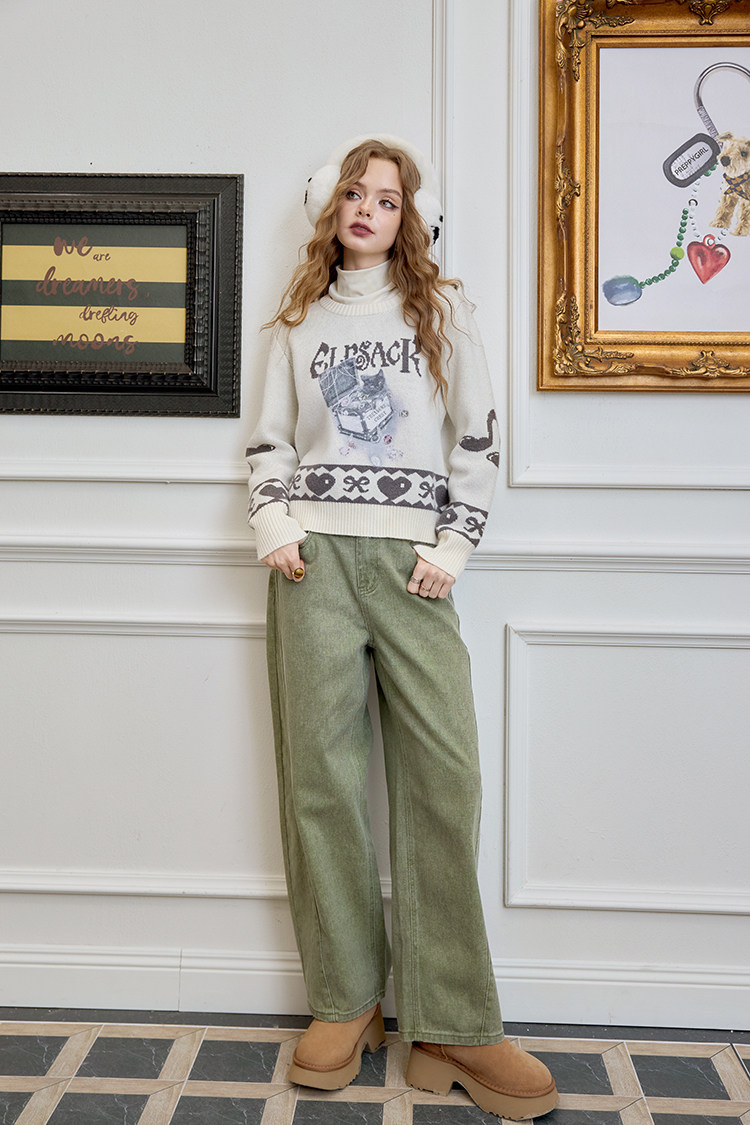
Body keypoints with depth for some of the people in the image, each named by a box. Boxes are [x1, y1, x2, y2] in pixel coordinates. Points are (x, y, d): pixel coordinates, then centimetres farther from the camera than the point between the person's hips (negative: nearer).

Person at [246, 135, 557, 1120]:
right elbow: (270, 440, 18)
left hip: (409, 557, -1)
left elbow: (478, 439, 7)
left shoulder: (442, 311, 14)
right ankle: (345, 1003, 12)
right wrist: (273, 526, 1)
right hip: (315, 556, 2)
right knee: (320, 771, -1)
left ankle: (451, 1024, 0)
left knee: (443, 772, -10)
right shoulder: (300, 320, 20)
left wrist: (454, 546, -3)